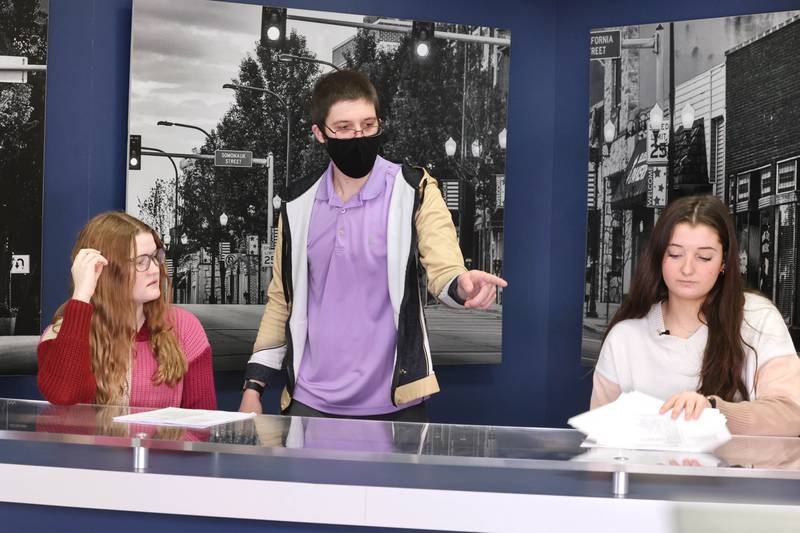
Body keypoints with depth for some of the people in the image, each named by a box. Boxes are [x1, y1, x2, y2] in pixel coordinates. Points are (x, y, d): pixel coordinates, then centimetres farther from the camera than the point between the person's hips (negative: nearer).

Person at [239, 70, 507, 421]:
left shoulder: (414, 192, -4)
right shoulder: (299, 205, 5)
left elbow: (444, 271, -15)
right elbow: (281, 300, 12)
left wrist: (464, 285, -39)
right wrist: (253, 386, 6)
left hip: (393, 404, -2)